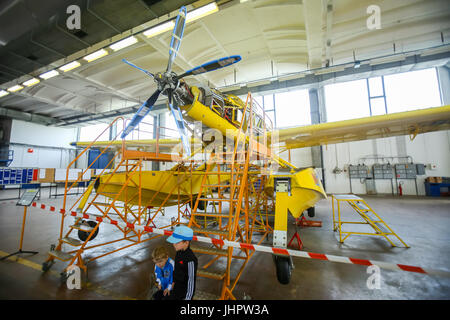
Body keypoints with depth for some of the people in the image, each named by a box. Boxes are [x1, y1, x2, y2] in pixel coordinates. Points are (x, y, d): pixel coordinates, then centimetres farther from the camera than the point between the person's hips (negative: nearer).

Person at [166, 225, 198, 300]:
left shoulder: (190, 259, -33)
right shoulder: (179, 252, -8)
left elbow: (191, 279, -24)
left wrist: (188, 297, -15)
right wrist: (174, 281, 17)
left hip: (185, 290, -7)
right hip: (177, 287, 7)